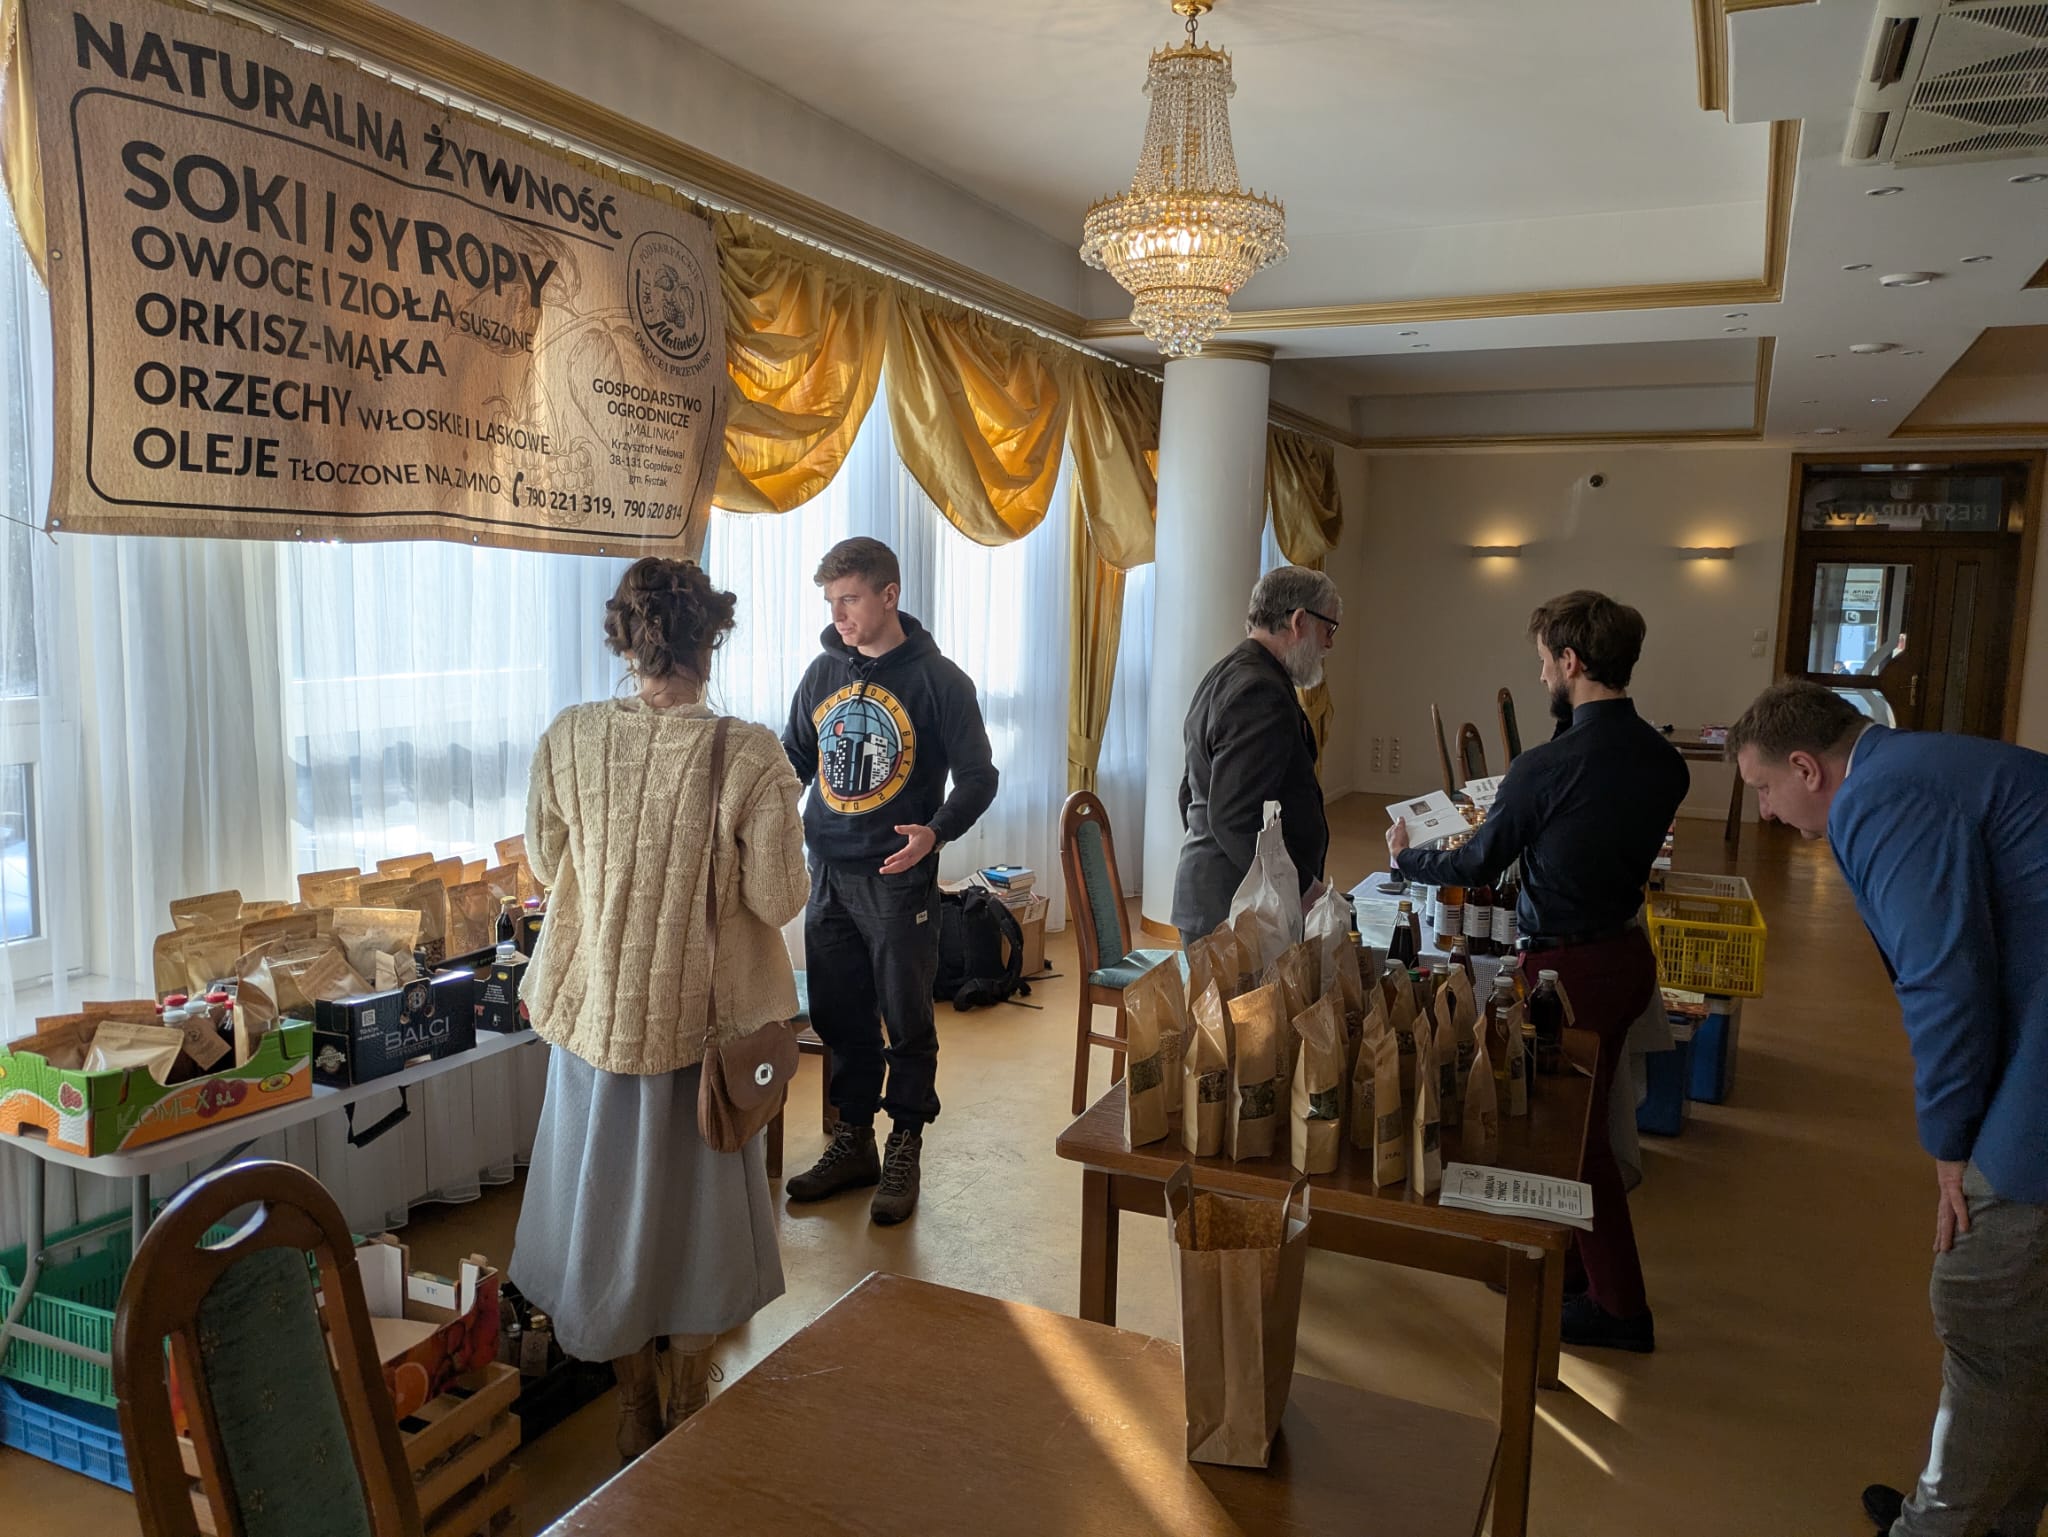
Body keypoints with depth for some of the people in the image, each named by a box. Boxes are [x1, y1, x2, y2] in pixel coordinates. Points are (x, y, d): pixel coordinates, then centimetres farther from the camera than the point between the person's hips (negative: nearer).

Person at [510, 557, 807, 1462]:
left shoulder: (568, 739, -10)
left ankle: (636, 1411, 34)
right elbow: (777, 900, -16)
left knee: (608, 1198, 20)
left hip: (596, 1008, 2)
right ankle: (689, 1405, 33)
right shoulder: (749, 757, -20)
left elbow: (544, 862, 4)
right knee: (693, 1202, 18)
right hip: (705, 1016, -2)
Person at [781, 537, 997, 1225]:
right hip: (829, 872, 5)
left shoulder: (937, 679, -7)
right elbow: (794, 756, 19)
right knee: (838, 1015, 12)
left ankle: (904, 1151, 18)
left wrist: (936, 832, -24)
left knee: (906, 1020, 3)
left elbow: (977, 775, -7)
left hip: (899, 877, -5)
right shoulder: (823, 672, 8)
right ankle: (853, 1143, 27)